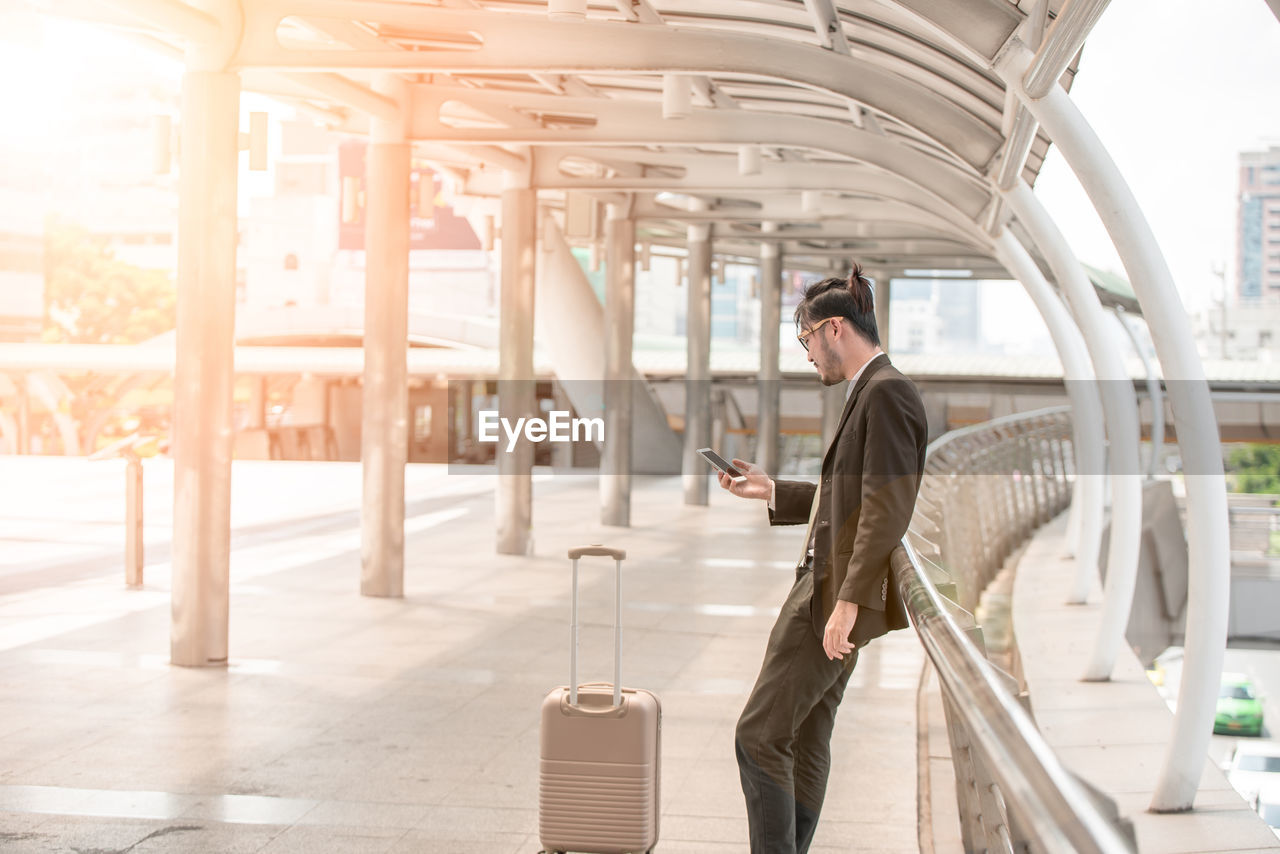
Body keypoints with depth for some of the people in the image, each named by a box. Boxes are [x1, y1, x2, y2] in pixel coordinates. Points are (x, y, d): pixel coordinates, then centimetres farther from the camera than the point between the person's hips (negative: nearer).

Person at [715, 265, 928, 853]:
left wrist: (848, 601, -25)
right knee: (805, 743, 16)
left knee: (759, 736, -10)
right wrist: (770, 492, 21)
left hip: (840, 594, -11)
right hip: (826, 590, 11)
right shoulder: (869, 393, 17)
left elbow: (888, 507, -22)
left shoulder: (886, 392, -15)